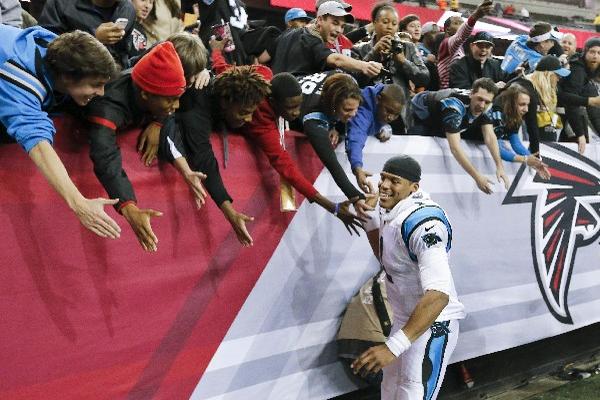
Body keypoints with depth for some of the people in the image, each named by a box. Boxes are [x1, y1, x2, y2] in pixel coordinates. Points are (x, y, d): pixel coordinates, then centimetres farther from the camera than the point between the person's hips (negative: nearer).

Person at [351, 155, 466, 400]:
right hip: (405, 320, 10)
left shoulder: (422, 222, -30)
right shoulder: (391, 210, -1)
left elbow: (439, 294, -41)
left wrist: (393, 346, -50)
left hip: (431, 324, -9)